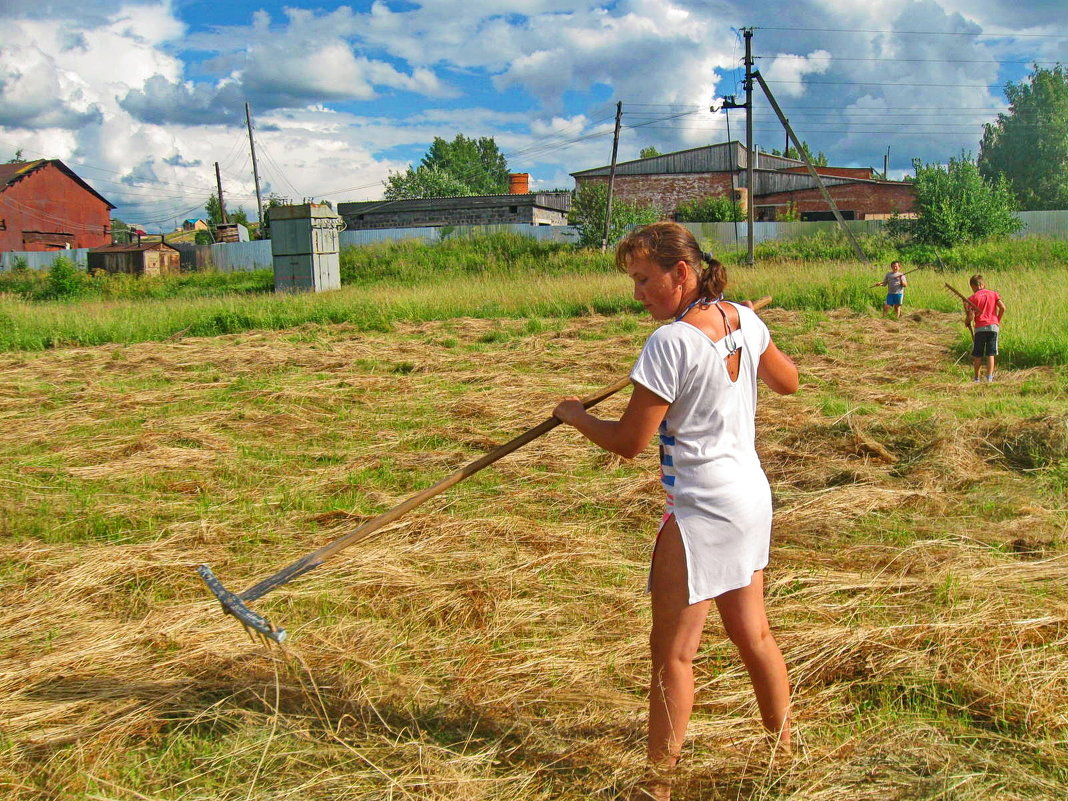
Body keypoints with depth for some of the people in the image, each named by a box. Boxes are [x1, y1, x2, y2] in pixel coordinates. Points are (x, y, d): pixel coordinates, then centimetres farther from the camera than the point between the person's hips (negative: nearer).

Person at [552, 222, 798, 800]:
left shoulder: (672, 341, -21)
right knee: (753, 634, 22)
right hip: (752, 499, 9)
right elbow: (788, 381, 19)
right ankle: (783, 752, 37)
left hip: (701, 513, -9)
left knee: (672, 653, 4)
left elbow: (629, 442, -16)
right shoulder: (744, 320, 2)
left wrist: (574, 415, 1)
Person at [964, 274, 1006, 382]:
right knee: (990, 354, 5)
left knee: (977, 355, 9)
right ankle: (989, 377, -1)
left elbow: (971, 316, -8)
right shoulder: (993, 294, 8)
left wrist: (967, 322, 12)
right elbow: (1002, 308, -2)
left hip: (980, 328, -2)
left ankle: (976, 378, 12)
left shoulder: (973, 297, 0)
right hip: (993, 326, 2)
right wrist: (998, 320, 10)